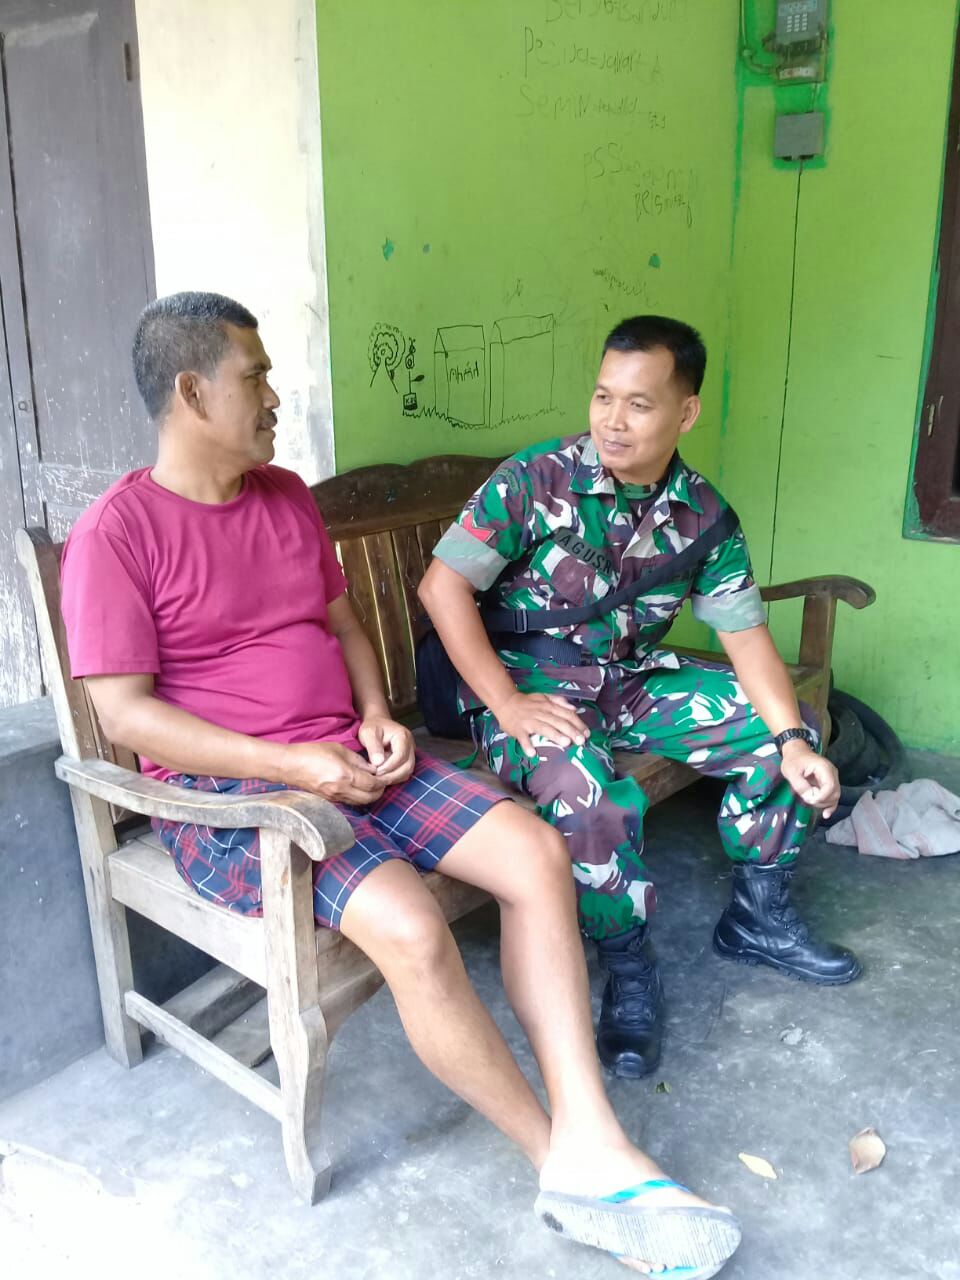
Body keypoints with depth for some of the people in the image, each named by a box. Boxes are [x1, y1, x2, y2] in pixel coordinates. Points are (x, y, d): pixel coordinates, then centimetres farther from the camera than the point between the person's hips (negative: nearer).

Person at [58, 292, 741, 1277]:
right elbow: (126, 714, -13)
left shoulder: (286, 496, 12)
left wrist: (378, 717, 0)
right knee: (408, 924, -30)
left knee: (537, 852, -13)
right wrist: (293, 765, -20)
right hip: (227, 790, -6)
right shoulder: (115, 533, -8)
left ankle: (591, 1144, -11)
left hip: (349, 759, 7)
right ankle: (561, 1167, -8)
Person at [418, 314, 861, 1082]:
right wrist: (508, 705, -25)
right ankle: (628, 967, -8)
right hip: (532, 684, -5)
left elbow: (747, 634, -1)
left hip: (633, 681, 6)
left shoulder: (705, 517, -2)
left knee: (784, 727, -1)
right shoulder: (536, 481, -17)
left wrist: (792, 740, -16)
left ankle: (758, 918, 17)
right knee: (587, 790, -35)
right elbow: (443, 586, -18)